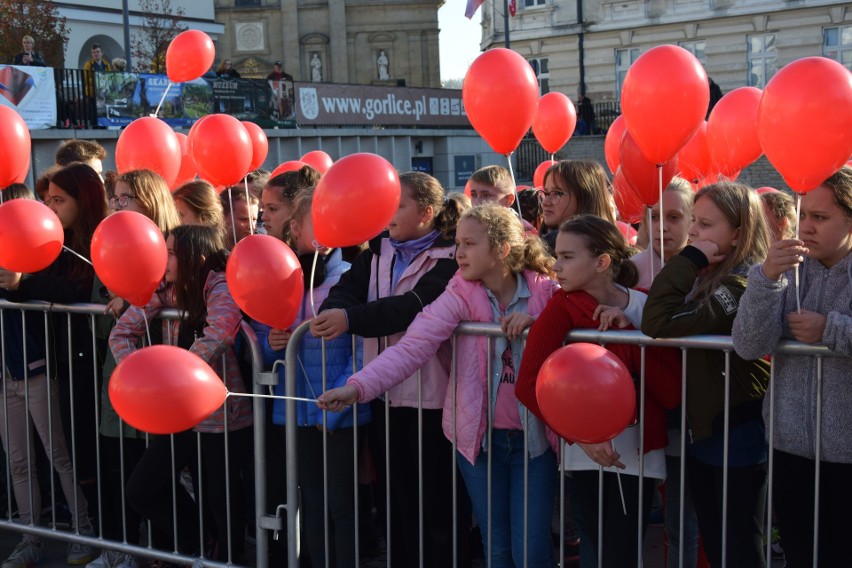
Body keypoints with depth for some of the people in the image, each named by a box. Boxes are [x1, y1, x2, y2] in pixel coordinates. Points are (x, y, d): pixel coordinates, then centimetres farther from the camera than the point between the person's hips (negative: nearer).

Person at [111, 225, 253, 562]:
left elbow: (219, 333, -36)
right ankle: (197, 546, 27)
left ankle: (224, 557, 34)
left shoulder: (219, 288, -17)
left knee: (221, 500, 6)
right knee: (141, 490, 8)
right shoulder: (165, 291, 2)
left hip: (221, 417, -6)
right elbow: (122, 332, 4)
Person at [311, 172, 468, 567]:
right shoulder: (378, 249, 10)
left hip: (428, 393, -6)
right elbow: (348, 287, -5)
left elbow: (414, 304, -26)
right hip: (384, 390, 6)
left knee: (432, 501, 4)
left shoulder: (449, 257, -10)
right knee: (394, 496, 17)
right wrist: (331, 313, -28)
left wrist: (351, 319, -37)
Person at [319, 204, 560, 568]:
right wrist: (358, 386, -34)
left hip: (533, 438, -1)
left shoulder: (545, 292, -6)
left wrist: (536, 322, -22)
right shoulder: (459, 296, -7)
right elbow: (412, 346, -19)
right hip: (480, 436, 1)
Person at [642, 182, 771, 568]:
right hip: (702, 429, 9)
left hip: (737, 435, -9)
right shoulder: (707, 277, 8)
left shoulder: (744, 283, -21)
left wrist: (689, 259, -21)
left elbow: (659, 324, -28)